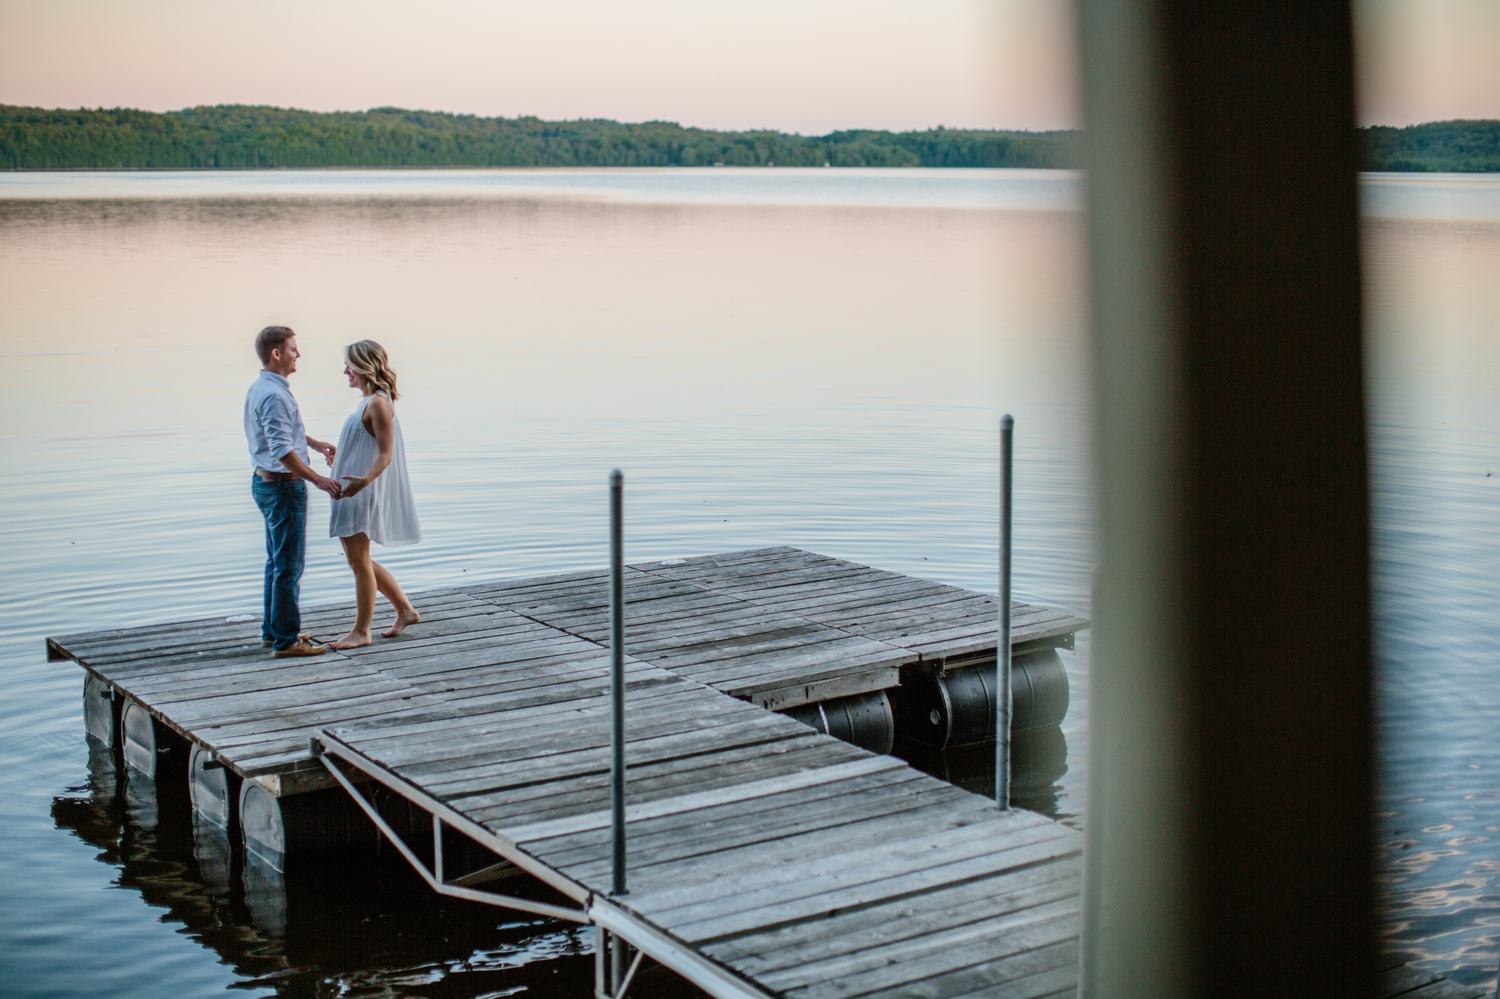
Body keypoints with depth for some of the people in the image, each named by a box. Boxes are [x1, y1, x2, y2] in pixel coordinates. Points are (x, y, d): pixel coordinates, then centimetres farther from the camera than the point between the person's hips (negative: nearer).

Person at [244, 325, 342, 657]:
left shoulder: (261, 388, 12)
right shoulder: (274, 395, -21)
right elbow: (283, 451, -28)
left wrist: (315, 443, 35)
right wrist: (318, 480, -24)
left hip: (267, 482, 11)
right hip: (283, 486, -11)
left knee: (277, 562, 18)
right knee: (289, 565, -6)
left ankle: (273, 630, 27)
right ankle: (285, 639, -2)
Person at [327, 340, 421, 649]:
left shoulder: (378, 403, -16)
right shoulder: (367, 401, 13)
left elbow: (385, 453, -22)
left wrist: (364, 479, -38)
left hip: (364, 494, -10)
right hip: (351, 493, 10)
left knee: (359, 561, -3)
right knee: (359, 561, 15)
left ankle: (361, 631, 6)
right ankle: (405, 610, 24)